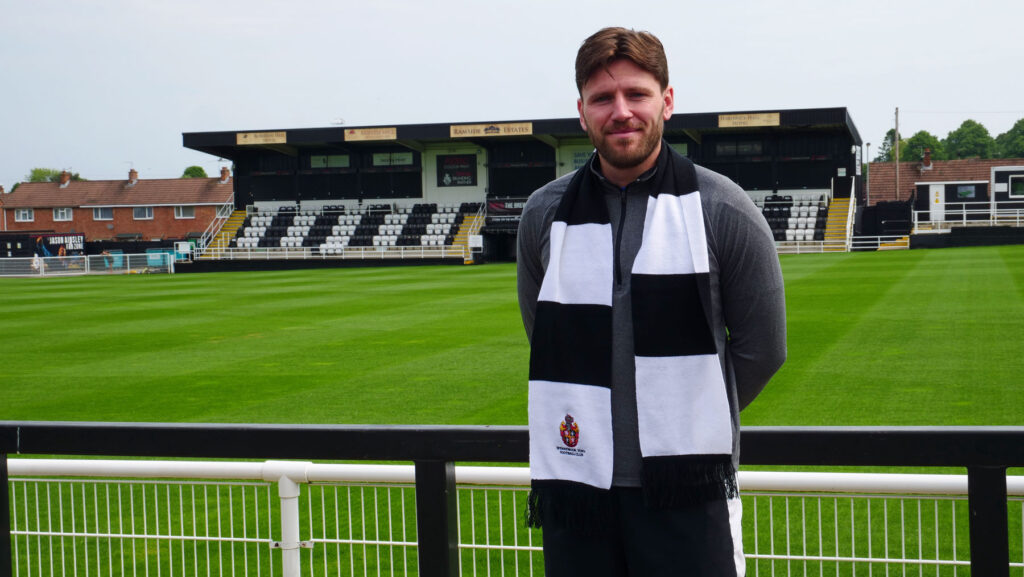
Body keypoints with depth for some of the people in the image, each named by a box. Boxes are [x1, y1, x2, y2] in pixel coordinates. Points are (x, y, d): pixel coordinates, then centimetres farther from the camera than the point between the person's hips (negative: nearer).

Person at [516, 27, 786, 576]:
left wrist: (692, 420, 8)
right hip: (575, 484, 3)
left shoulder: (722, 210, -2)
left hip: (686, 489, -2)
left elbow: (761, 348, 5)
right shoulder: (544, 214, 5)